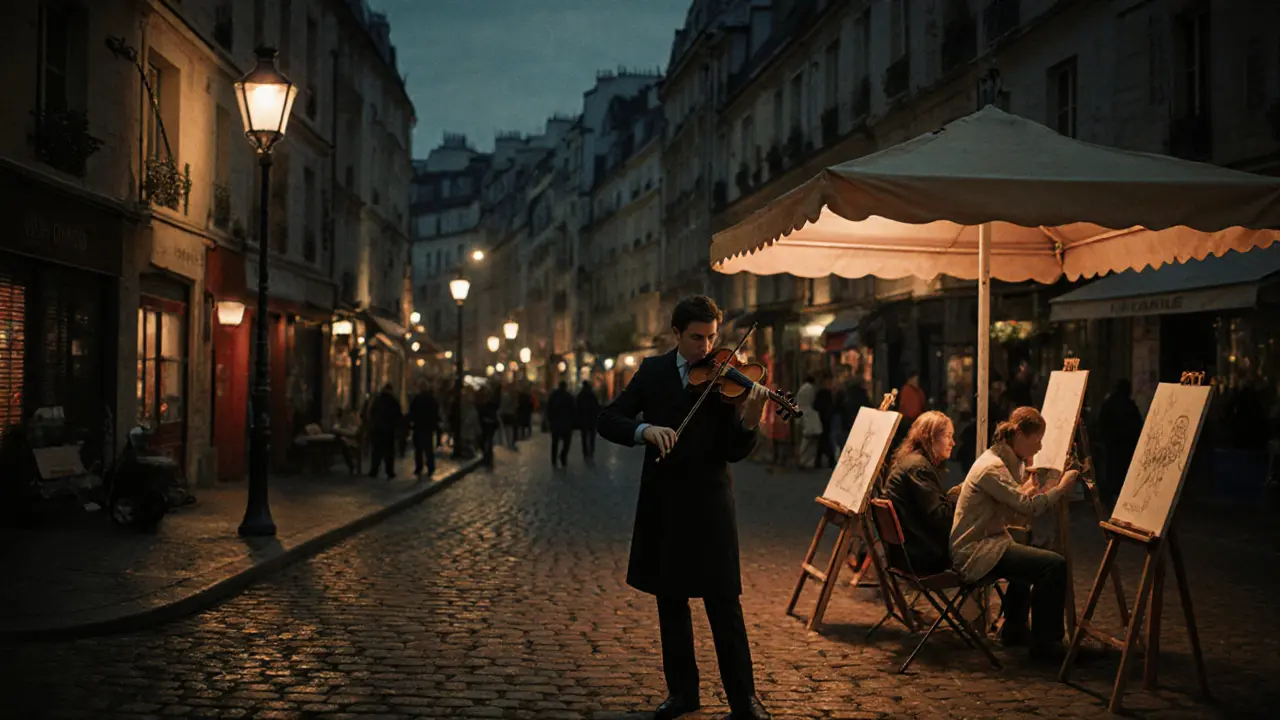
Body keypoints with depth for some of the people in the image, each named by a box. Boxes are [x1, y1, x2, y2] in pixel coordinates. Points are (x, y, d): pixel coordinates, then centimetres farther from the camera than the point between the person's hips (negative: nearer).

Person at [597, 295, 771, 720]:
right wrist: (644, 430, -21)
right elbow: (608, 420, -2)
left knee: (723, 602, -3)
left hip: (709, 502, -3)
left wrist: (749, 423, -29)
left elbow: (732, 453, -8)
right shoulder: (653, 371, 4)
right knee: (670, 599, 11)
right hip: (662, 501, 3)